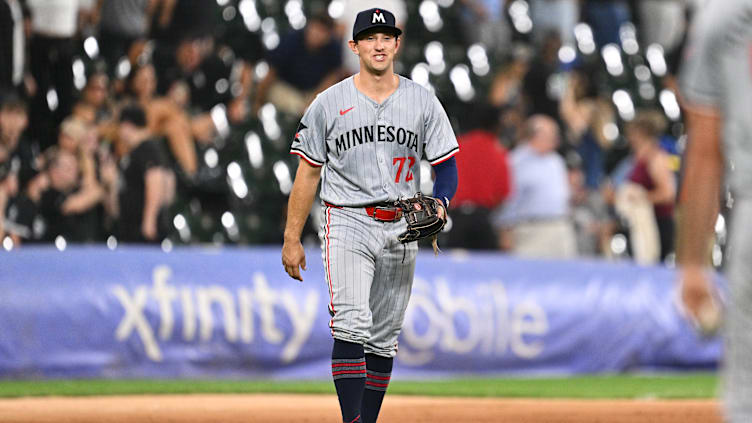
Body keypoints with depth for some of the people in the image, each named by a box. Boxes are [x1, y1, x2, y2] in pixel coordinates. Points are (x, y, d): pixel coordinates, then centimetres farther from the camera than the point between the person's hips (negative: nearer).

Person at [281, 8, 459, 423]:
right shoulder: (329, 103, 0)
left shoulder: (422, 101, 5)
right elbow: (308, 172, 4)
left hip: (400, 229, 3)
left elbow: (446, 166, 6)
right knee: (352, 327, -18)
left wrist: (438, 208, -16)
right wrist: (292, 239, 1)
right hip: (348, 225, -3)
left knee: (384, 338, 8)